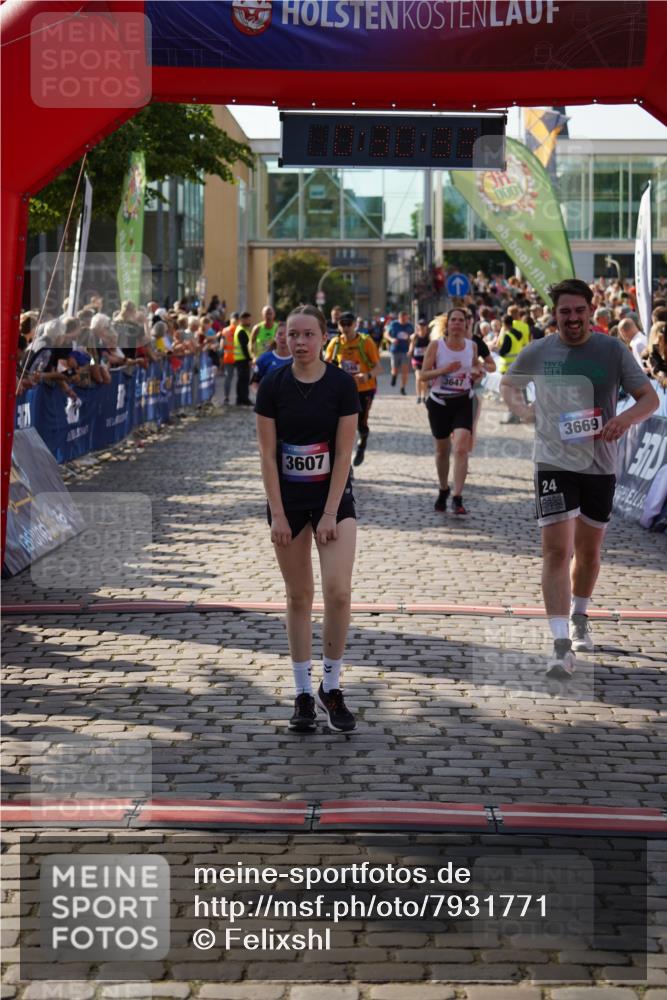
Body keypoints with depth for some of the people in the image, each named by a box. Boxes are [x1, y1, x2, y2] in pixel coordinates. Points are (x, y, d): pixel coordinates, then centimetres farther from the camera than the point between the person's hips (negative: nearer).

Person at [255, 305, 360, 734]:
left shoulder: (342, 383, -9)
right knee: (299, 597, 6)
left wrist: (329, 514, -13)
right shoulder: (273, 385, -6)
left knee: (338, 590, -14)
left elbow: (344, 452, -9)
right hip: (288, 501, 1)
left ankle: (331, 687, 2)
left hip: (334, 498, -1)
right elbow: (268, 454, -4)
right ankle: (304, 693, 16)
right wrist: (278, 515, -8)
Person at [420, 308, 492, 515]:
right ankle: (443, 490, 36)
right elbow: (424, 374, -6)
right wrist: (444, 370, -22)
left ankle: (457, 498, -17)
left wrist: (477, 371, -4)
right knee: (442, 450, 13)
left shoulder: (472, 346, 2)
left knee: (461, 448, -17)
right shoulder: (436, 345, -5)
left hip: (463, 402, 0)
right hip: (439, 402, 0)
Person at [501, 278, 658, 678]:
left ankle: (579, 619, 42)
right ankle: (561, 645, -16)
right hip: (554, 464, -2)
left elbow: (650, 397, -2)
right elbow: (508, 384, 17)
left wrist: (626, 417, -23)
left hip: (600, 465, 2)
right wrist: (522, 409, -4)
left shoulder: (614, 350, -3)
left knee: (589, 551, 15)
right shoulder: (537, 352, -1)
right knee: (557, 550, -13)